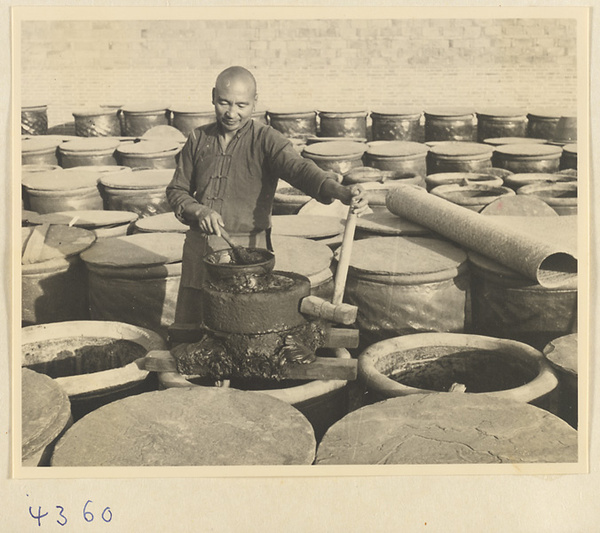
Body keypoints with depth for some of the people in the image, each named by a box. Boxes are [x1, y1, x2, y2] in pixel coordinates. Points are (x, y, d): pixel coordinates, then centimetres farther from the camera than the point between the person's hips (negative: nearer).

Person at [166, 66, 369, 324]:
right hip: (199, 248, 4)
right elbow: (176, 190, 12)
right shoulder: (198, 139, 7)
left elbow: (299, 169, -24)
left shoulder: (265, 140, -6)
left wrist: (340, 191, -44)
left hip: (247, 249, -4)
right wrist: (199, 211, -10)